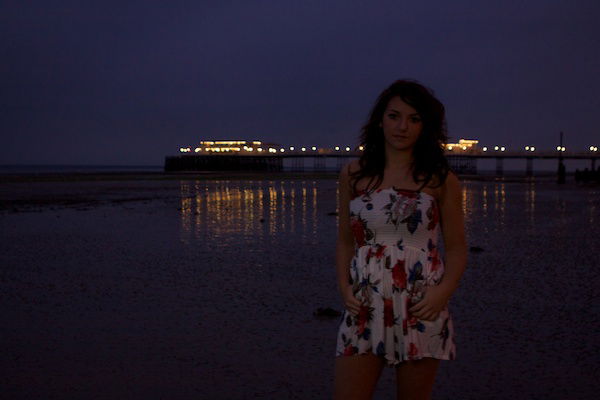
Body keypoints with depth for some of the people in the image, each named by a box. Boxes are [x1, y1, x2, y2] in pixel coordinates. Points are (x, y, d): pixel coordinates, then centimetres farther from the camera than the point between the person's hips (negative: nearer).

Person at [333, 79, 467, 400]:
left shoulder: (441, 180, 0)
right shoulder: (353, 174, 6)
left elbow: (456, 249, 3)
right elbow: (345, 241, 12)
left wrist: (443, 291, -14)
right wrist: (344, 288, -3)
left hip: (421, 308, -1)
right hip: (364, 309, 2)